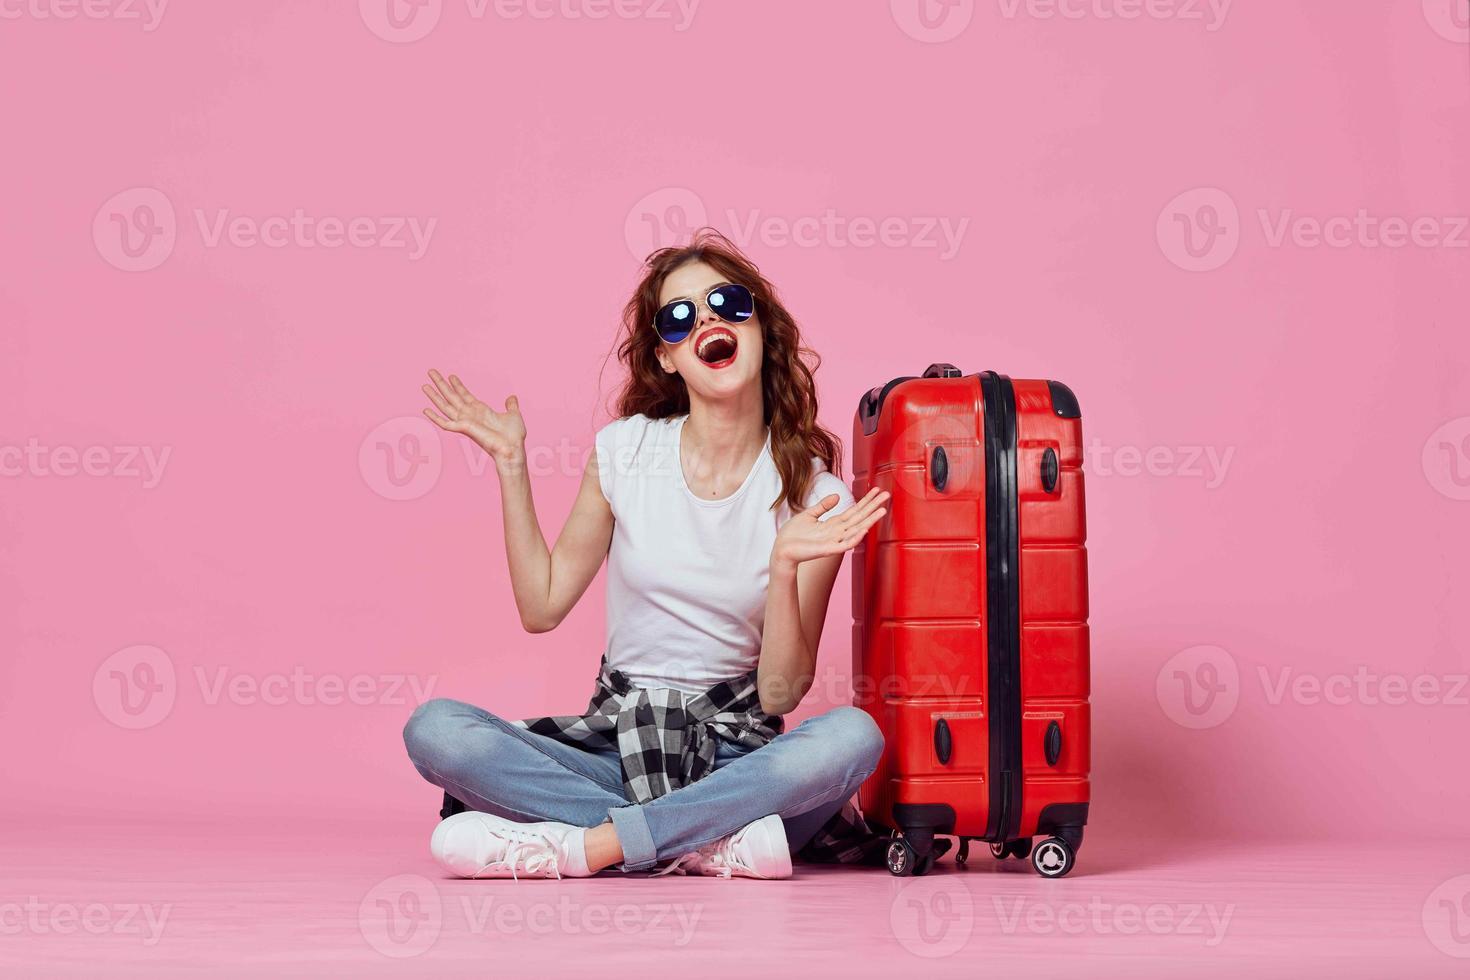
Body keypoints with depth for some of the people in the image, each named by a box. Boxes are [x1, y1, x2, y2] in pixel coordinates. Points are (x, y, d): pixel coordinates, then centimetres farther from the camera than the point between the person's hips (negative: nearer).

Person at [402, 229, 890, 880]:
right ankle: (716, 843, -28)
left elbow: (782, 693, -7)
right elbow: (542, 606, 6)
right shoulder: (626, 450, 1)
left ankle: (582, 845, -29)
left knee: (853, 736, -34)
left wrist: (785, 567, -23)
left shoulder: (814, 495, -5)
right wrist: (511, 466, 1)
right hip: (618, 738, 2)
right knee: (434, 728, -24)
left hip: (736, 752, -1)